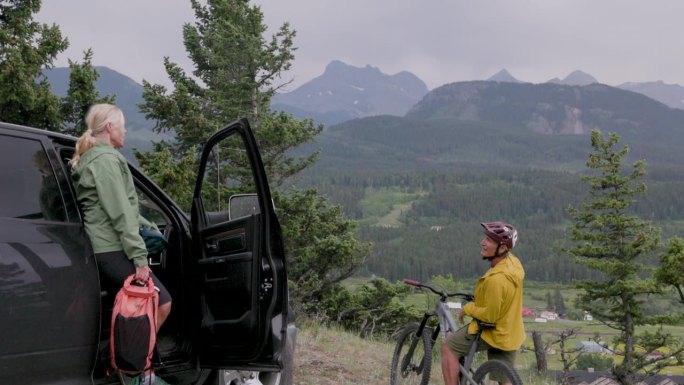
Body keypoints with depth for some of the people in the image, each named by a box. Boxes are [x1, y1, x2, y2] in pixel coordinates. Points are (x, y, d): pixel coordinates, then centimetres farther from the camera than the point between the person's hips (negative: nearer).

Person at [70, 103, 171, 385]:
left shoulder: (91, 159, 20)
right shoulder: (106, 159, -13)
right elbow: (120, 213, -20)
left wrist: (146, 225, 22)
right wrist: (139, 257, -22)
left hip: (104, 248, 11)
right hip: (111, 249, -11)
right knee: (162, 303, -12)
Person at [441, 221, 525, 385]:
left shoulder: (496, 279, -32)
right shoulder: (512, 261, -2)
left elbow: (490, 316, -25)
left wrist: (467, 308, -10)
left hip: (493, 333, -9)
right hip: (510, 334, 9)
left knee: (448, 347, 2)